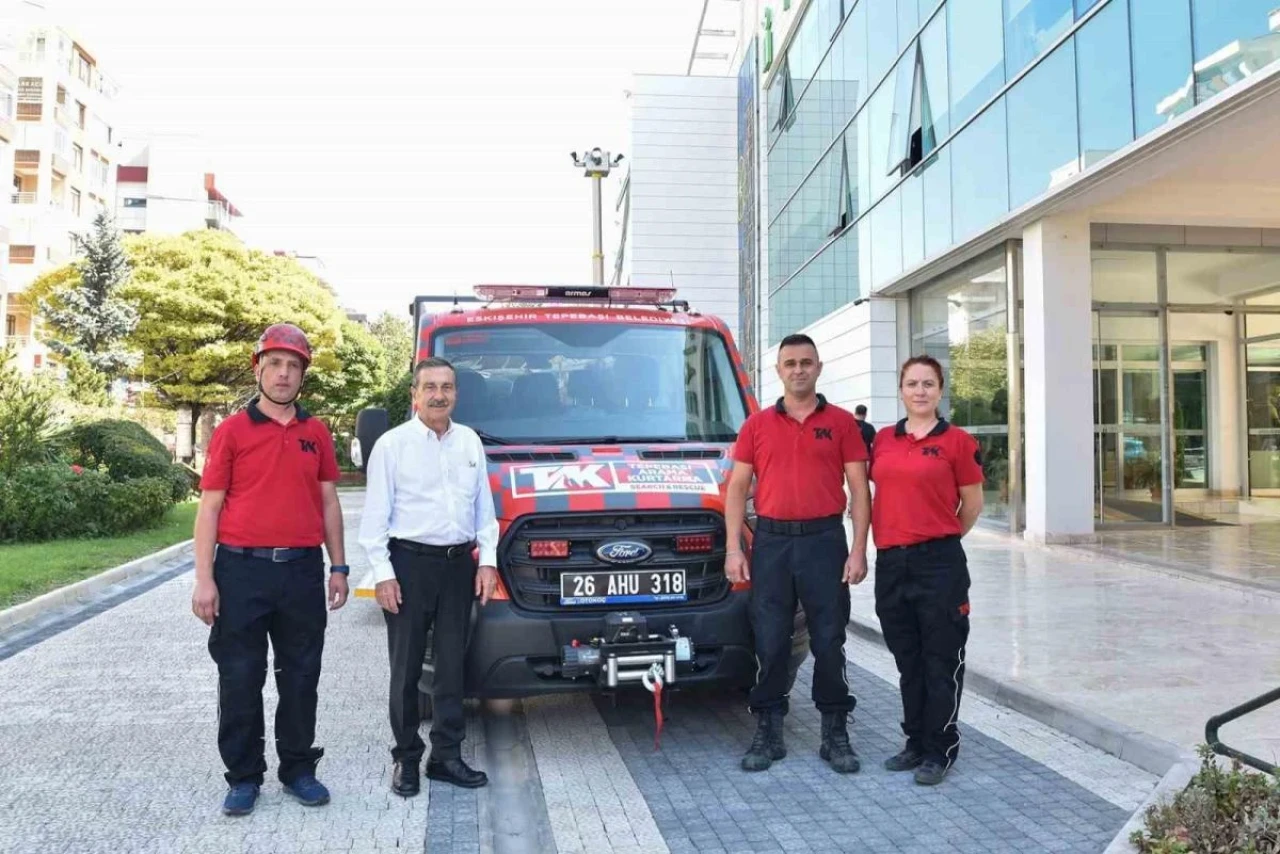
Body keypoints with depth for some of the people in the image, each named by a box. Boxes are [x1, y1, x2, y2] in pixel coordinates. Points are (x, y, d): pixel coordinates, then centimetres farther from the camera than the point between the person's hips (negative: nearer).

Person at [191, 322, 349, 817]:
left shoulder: (316, 433, 9)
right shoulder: (232, 431, 0)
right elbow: (209, 508, -2)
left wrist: (338, 567, 8)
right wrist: (204, 580, -8)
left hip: (303, 571, 3)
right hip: (242, 570, -2)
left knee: (301, 677, 11)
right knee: (241, 679, 6)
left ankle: (298, 768, 25)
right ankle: (244, 776, 21)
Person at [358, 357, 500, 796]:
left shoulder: (471, 442, 10)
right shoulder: (392, 444, -3)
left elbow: (484, 507, 12)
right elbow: (375, 515, -4)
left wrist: (487, 560, 5)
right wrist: (382, 572, -10)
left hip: (459, 564, 4)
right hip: (410, 563, -4)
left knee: (453, 664, 10)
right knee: (406, 668, 5)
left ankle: (447, 755, 21)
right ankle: (406, 757, 18)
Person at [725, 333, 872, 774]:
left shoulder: (841, 422, 4)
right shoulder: (756, 425, 8)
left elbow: (859, 489, 2)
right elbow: (737, 487, 6)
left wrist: (858, 550, -6)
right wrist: (733, 549, -2)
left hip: (824, 540, -1)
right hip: (770, 542, 1)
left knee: (829, 642, 5)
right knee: (770, 643, 5)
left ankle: (835, 733, 19)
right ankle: (768, 733, 18)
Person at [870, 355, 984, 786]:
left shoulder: (957, 441, -4)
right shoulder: (883, 439, 8)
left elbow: (972, 504, 4)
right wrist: (886, 537, 10)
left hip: (939, 562, -4)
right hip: (890, 562, 5)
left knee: (941, 658, 5)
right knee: (907, 658, 15)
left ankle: (940, 750, 18)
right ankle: (916, 742, 29)